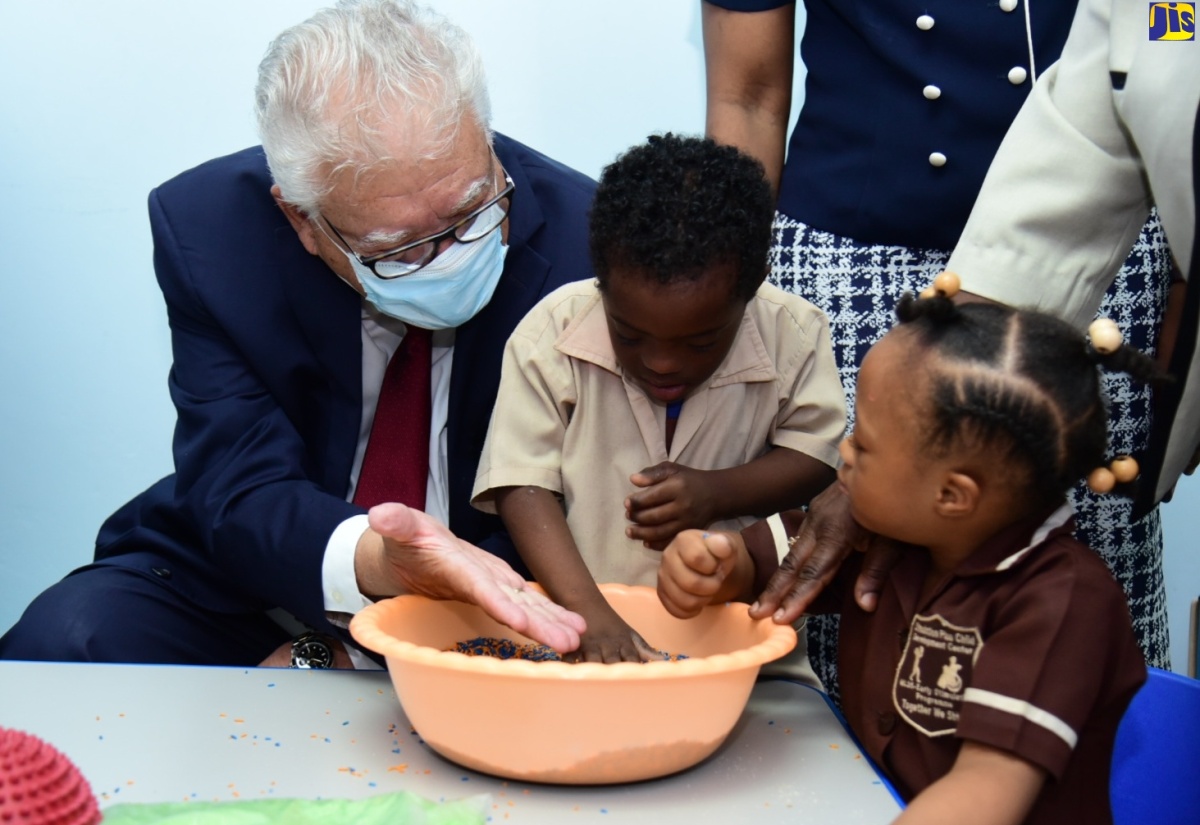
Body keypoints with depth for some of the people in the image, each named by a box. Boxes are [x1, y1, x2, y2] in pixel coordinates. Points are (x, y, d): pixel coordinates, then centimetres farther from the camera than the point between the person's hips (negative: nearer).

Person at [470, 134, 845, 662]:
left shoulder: (792, 336, -7)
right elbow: (523, 486, -12)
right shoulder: (550, 336, -10)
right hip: (574, 604, 0)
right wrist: (590, 613, -25)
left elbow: (819, 457, 3)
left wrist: (719, 492, -15)